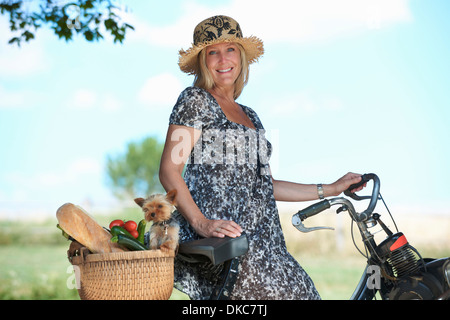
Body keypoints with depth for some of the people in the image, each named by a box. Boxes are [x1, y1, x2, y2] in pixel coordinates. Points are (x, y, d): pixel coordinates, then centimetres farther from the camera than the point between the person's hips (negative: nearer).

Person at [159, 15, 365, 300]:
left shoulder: (250, 116, 22)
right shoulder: (195, 101, 1)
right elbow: (169, 172, -8)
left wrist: (330, 189, 25)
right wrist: (201, 223, -22)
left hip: (255, 239, 7)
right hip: (217, 239, -7)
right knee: (299, 291, -15)